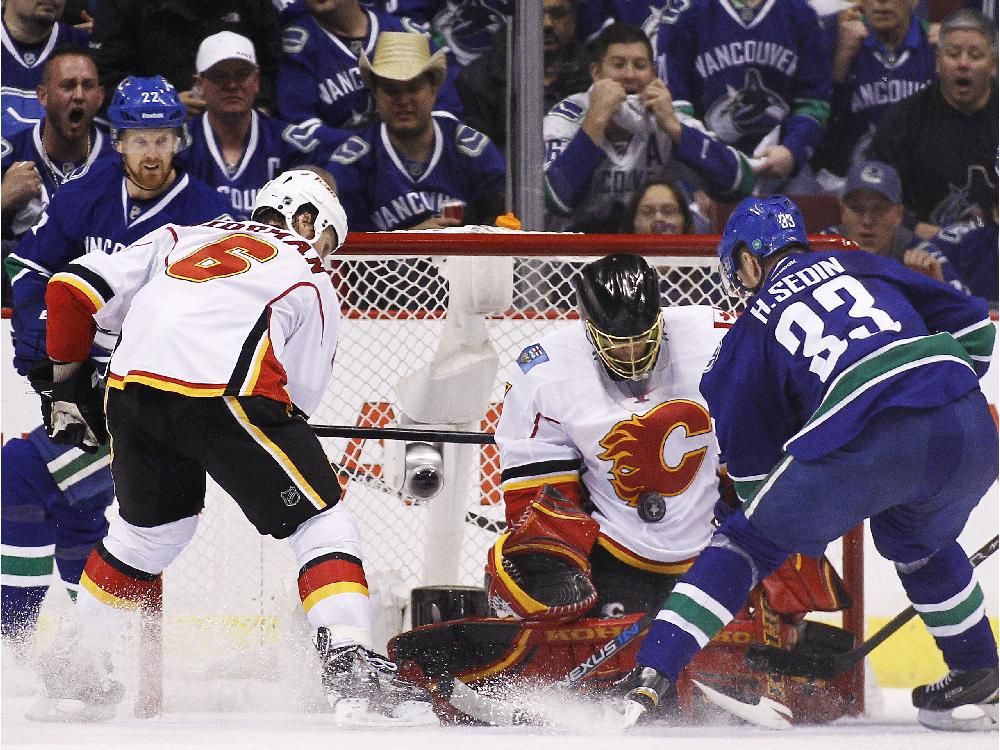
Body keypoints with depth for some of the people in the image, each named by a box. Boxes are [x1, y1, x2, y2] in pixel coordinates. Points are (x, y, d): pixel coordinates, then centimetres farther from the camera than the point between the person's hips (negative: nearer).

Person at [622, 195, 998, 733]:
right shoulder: (859, 265, 27)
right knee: (917, 541, 36)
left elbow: (750, 461, 24)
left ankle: (650, 676, 6)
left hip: (864, 442, -3)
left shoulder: (751, 330, 20)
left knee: (751, 541, 16)